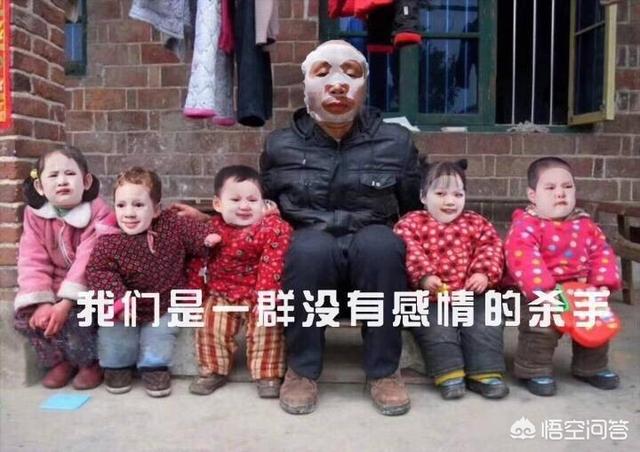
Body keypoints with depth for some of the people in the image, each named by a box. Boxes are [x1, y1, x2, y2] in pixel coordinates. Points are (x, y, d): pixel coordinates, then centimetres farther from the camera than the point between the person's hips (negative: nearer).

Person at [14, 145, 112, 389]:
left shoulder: (98, 213, -19)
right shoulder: (35, 215, -4)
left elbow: (88, 262, -25)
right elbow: (32, 262, -10)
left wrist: (65, 303, -32)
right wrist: (41, 302, -23)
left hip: (87, 289, -5)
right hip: (53, 288, 5)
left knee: (72, 317, -29)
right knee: (24, 314, -15)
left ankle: (90, 362, 1)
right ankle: (59, 360, 9)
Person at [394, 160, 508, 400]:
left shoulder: (476, 223, 15)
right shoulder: (410, 223, 5)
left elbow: (491, 248, 7)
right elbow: (409, 253, -9)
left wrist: (483, 274, -11)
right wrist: (424, 276, -24)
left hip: (471, 293, 3)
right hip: (430, 295, -2)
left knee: (485, 320, -16)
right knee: (436, 325, -26)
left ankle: (485, 372, -10)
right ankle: (449, 374, -19)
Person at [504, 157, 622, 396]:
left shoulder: (585, 224, 6)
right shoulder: (526, 225, -16)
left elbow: (601, 252, 8)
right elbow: (522, 259, -28)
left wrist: (602, 283, -6)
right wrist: (543, 290, -35)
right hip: (539, 294, -6)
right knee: (542, 326, -23)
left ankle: (591, 367, 36)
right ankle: (535, 370, 3)